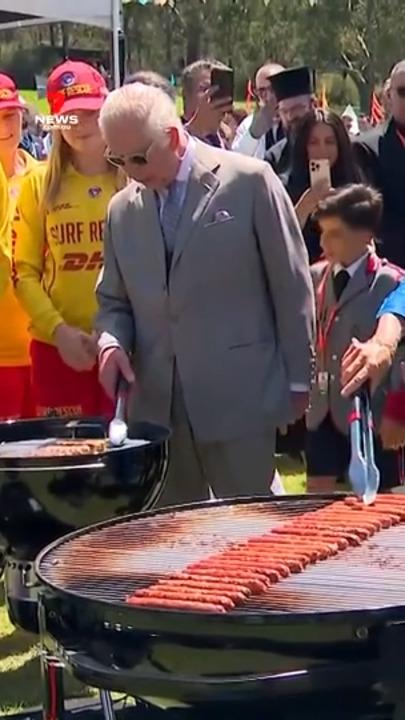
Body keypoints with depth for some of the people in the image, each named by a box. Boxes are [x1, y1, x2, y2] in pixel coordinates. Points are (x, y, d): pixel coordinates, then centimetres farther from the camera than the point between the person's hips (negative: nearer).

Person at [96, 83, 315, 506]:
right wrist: (111, 341, -4)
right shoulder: (122, 210, 10)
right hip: (156, 403, 5)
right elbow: (113, 300, 19)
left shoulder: (249, 181, -4)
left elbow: (291, 285, -1)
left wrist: (298, 379, 1)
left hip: (238, 396, -4)